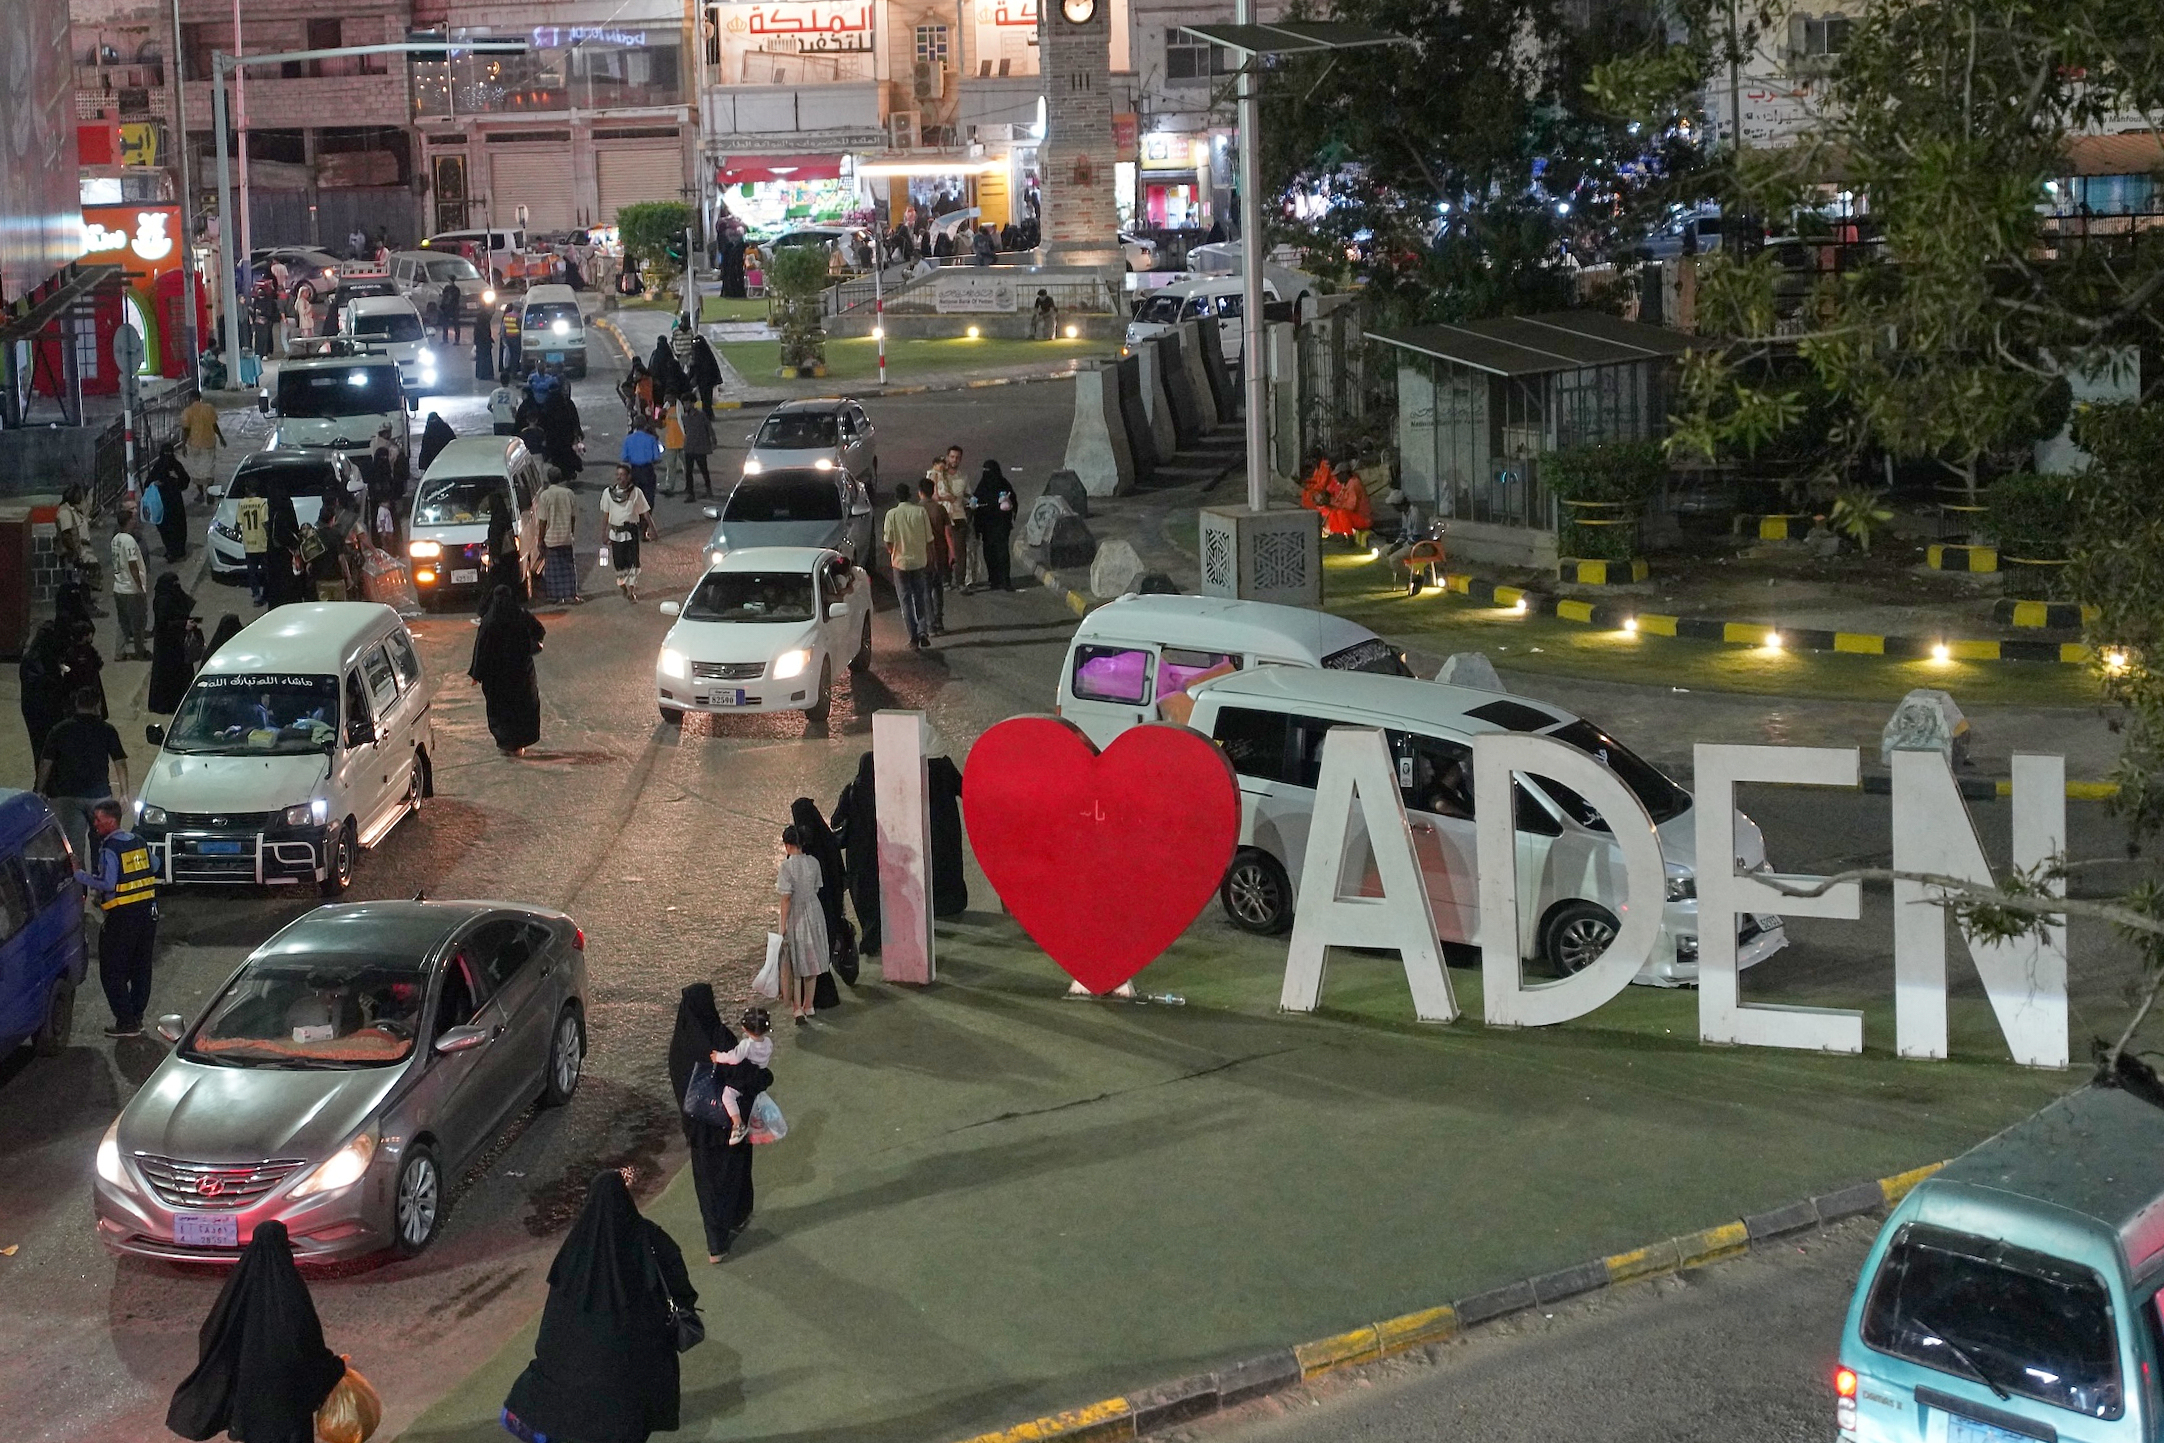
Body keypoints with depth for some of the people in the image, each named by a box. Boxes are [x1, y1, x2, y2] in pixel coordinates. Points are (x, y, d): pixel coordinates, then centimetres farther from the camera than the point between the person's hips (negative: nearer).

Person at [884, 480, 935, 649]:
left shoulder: (892, 515, -9)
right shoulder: (921, 512, -5)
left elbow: (888, 542, -7)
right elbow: (928, 539, -1)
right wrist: (929, 559, 11)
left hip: (900, 561, -2)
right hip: (920, 560, 2)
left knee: (906, 600, 7)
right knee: (920, 597, 14)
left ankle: (914, 636, 5)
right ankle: (923, 631, -1)